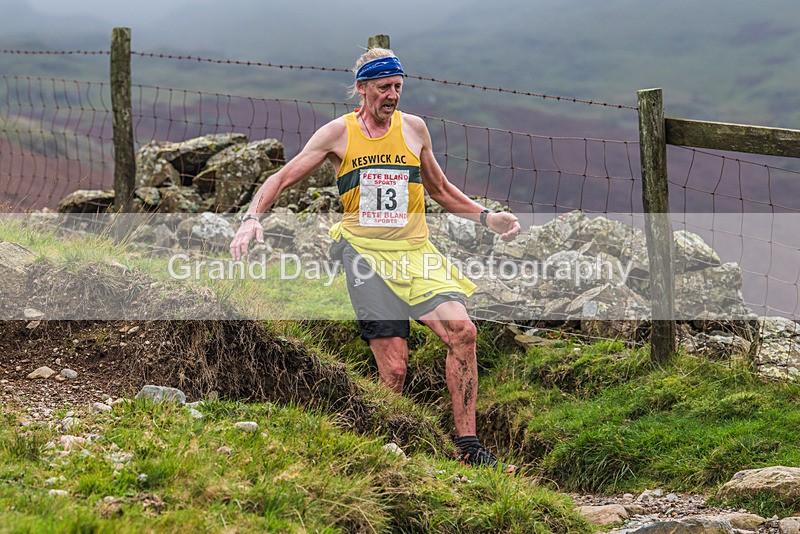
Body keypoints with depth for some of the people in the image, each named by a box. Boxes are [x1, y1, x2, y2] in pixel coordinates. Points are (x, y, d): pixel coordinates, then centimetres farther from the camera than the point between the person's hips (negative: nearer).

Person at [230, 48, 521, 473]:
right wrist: (252, 218, -9)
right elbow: (281, 179, 8)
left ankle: (468, 449, -12)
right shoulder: (338, 133, 5)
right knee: (394, 368, -14)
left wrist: (486, 217, 14)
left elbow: (441, 191, 25)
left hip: (414, 251, 3)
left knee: (462, 332, -19)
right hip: (364, 252, -3)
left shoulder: (413, 128, 12)